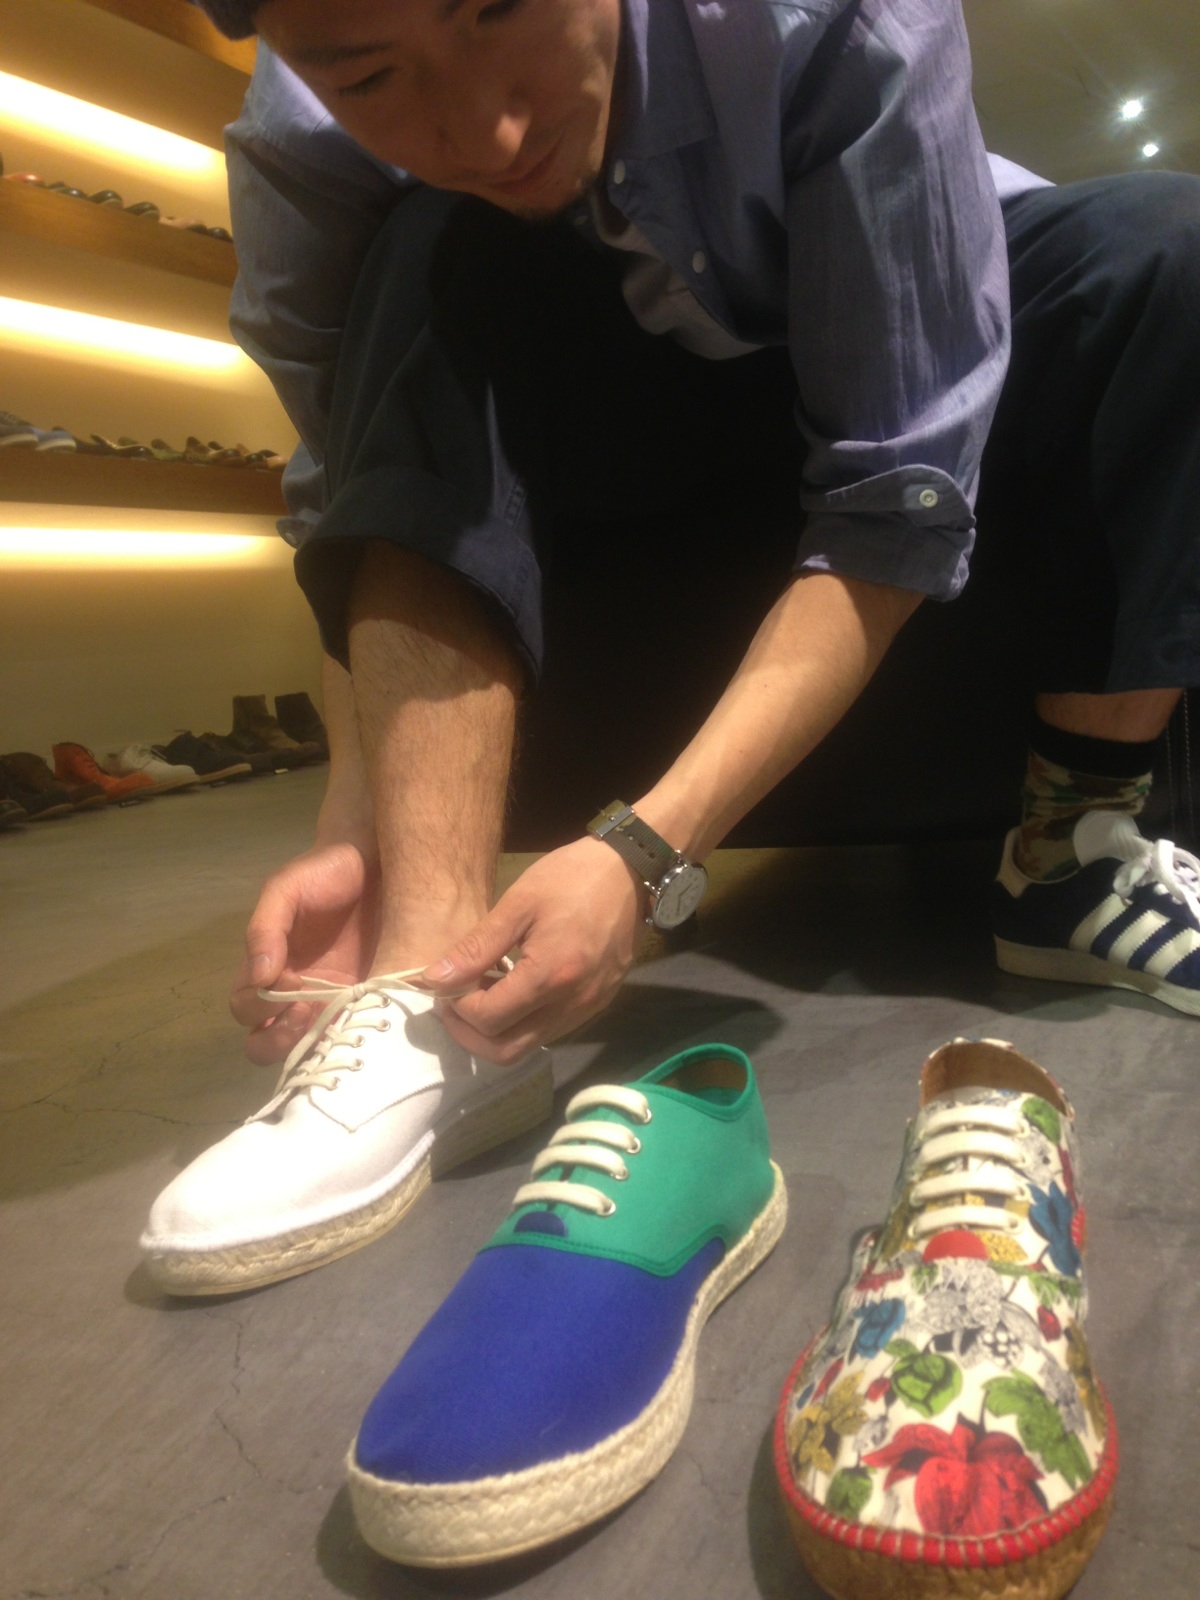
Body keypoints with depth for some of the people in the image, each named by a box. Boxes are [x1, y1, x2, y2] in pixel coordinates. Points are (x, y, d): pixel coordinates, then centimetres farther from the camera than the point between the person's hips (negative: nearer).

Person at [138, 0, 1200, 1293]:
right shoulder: (300, 160, -25)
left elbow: (896, 492, -33)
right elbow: (349, 503, -17)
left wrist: (647, 849, -43)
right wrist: (353, 829, -32)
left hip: (903, 387, 0)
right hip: (629, 448, 1)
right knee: (432, 265, -28)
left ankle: (1076, 852, -15)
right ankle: (428, 962, -33)